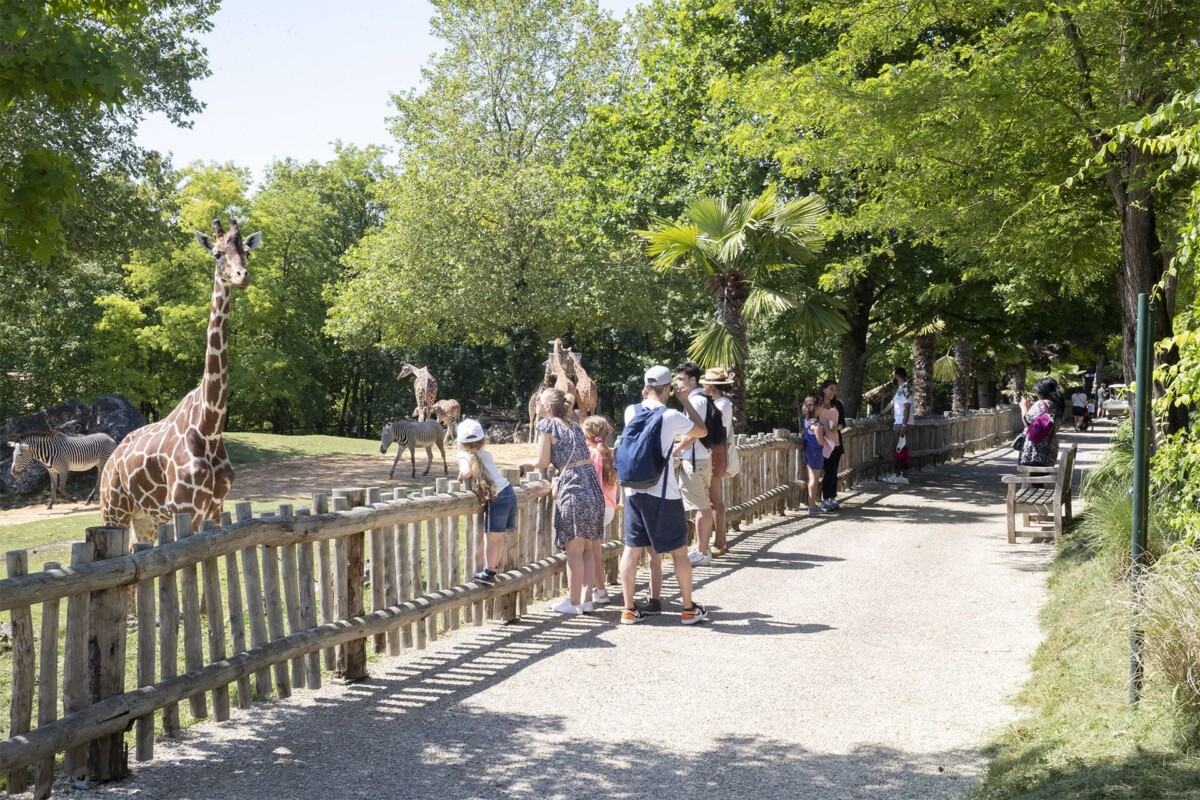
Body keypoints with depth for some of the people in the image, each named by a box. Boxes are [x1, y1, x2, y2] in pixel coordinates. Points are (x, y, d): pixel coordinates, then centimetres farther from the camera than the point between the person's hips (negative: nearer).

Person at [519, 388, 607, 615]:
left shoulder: (546, 424, 0)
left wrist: (527, 464, 17)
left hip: (573, 489, -7)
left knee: (574, 550, 0)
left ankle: (573, 602, 6)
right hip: (593, 485, 7)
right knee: (585, 549, 12)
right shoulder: (574, 425, 20)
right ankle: (586, 599, 14)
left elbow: (543, 462, -1)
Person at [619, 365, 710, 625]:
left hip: (634, 491, 4)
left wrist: (645, 396, 19)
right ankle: (689, 609, 16)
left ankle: (629, 610, 11)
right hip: (663, 494, -4)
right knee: (679, 550, 8)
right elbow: (702, 431, 5)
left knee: (632, 549, 8)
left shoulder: (631, 412, 1)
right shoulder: (672, 417, -12)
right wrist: (685, 400, 9)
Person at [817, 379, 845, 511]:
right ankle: (825, 501, 0)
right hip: (823, 444, -5)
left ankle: (832, 499, 15)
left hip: (836, 443, 5)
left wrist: (838, 427, -8)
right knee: (830, 471, -7)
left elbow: (843, 422, 13)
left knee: (834, 472, 8)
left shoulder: (838, 404, 9)